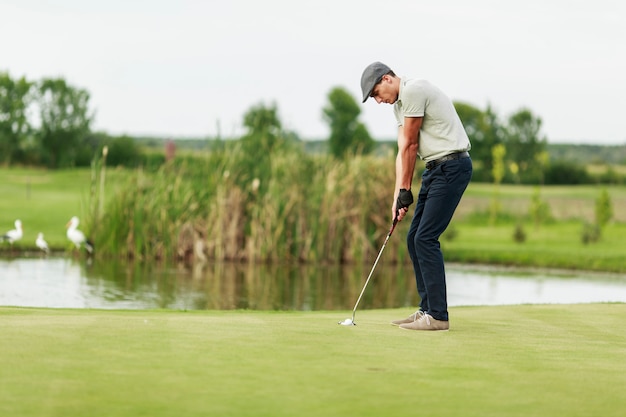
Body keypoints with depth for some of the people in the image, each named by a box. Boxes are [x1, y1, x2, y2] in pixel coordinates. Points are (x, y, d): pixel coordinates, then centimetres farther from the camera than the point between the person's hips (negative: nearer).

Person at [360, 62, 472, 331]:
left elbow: (410, 145, -11)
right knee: (414, 239, 9)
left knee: (425, 238, -13)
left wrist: (405, 191, -5)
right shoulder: (399, 104, 17)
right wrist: (398, 196, 3)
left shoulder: (413, 91, -14)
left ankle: (438, 316, -11)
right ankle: (427, 309, 14)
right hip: (435, 168, 10)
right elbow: (403, 152, 12)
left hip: (451, 165, -10)